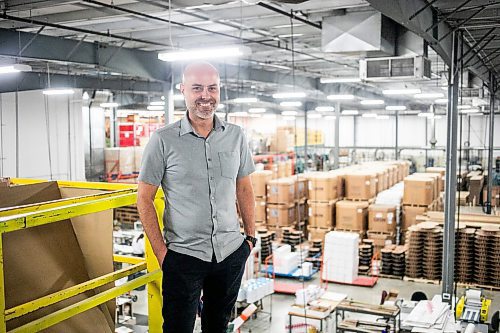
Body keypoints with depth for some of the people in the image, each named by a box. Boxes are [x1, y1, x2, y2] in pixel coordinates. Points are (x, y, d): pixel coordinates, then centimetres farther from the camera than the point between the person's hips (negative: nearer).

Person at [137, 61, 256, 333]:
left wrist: (251, 236, 8)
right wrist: (161, 251, -8)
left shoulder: (235, 136, 2)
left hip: (232, 252, 3)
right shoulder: (163, 140, -9)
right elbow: (144, 200, -5)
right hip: (183, 256, -3)